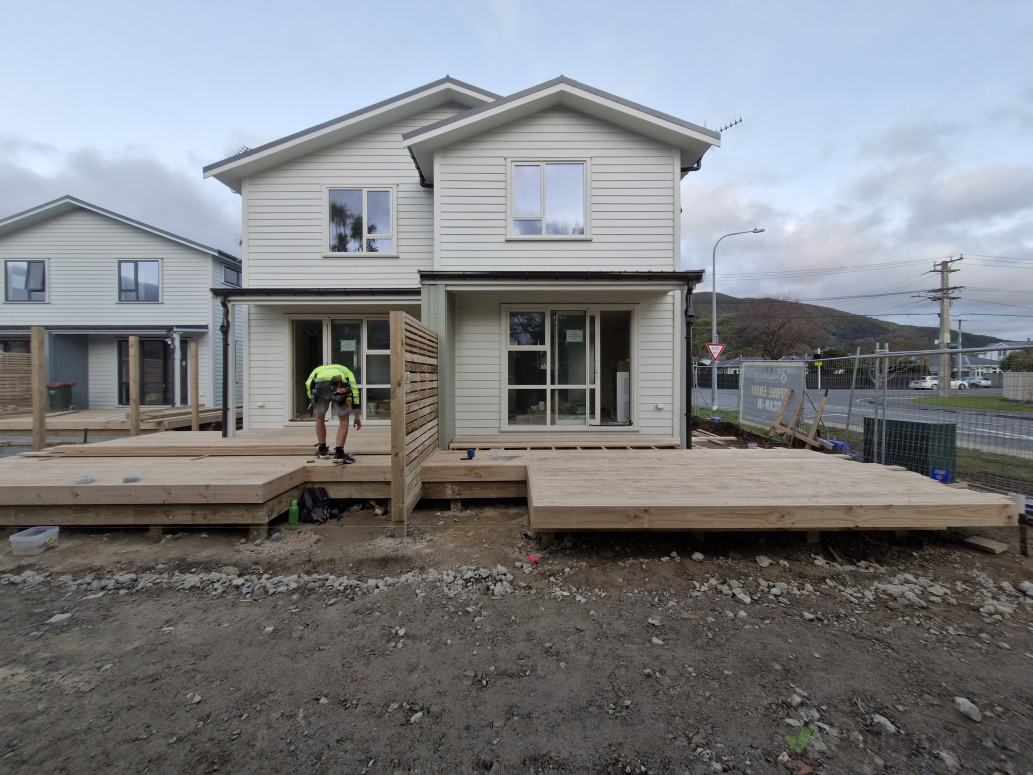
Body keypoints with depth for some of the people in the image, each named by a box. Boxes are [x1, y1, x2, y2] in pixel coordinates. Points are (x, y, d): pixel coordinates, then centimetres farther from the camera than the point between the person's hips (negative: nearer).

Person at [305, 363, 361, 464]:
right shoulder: (346, 370, 40)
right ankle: (339, 454, 6)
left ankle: (322, 450, 34)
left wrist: (314, 406, 26)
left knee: (320, 418, 25)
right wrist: (357, 417, 26)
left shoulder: (319, 369, 42)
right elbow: (354, 390, 26)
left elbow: (308, 384, 21)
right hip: (340, 387, -1)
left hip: (320, 387, 1)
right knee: (344, 421, 14)